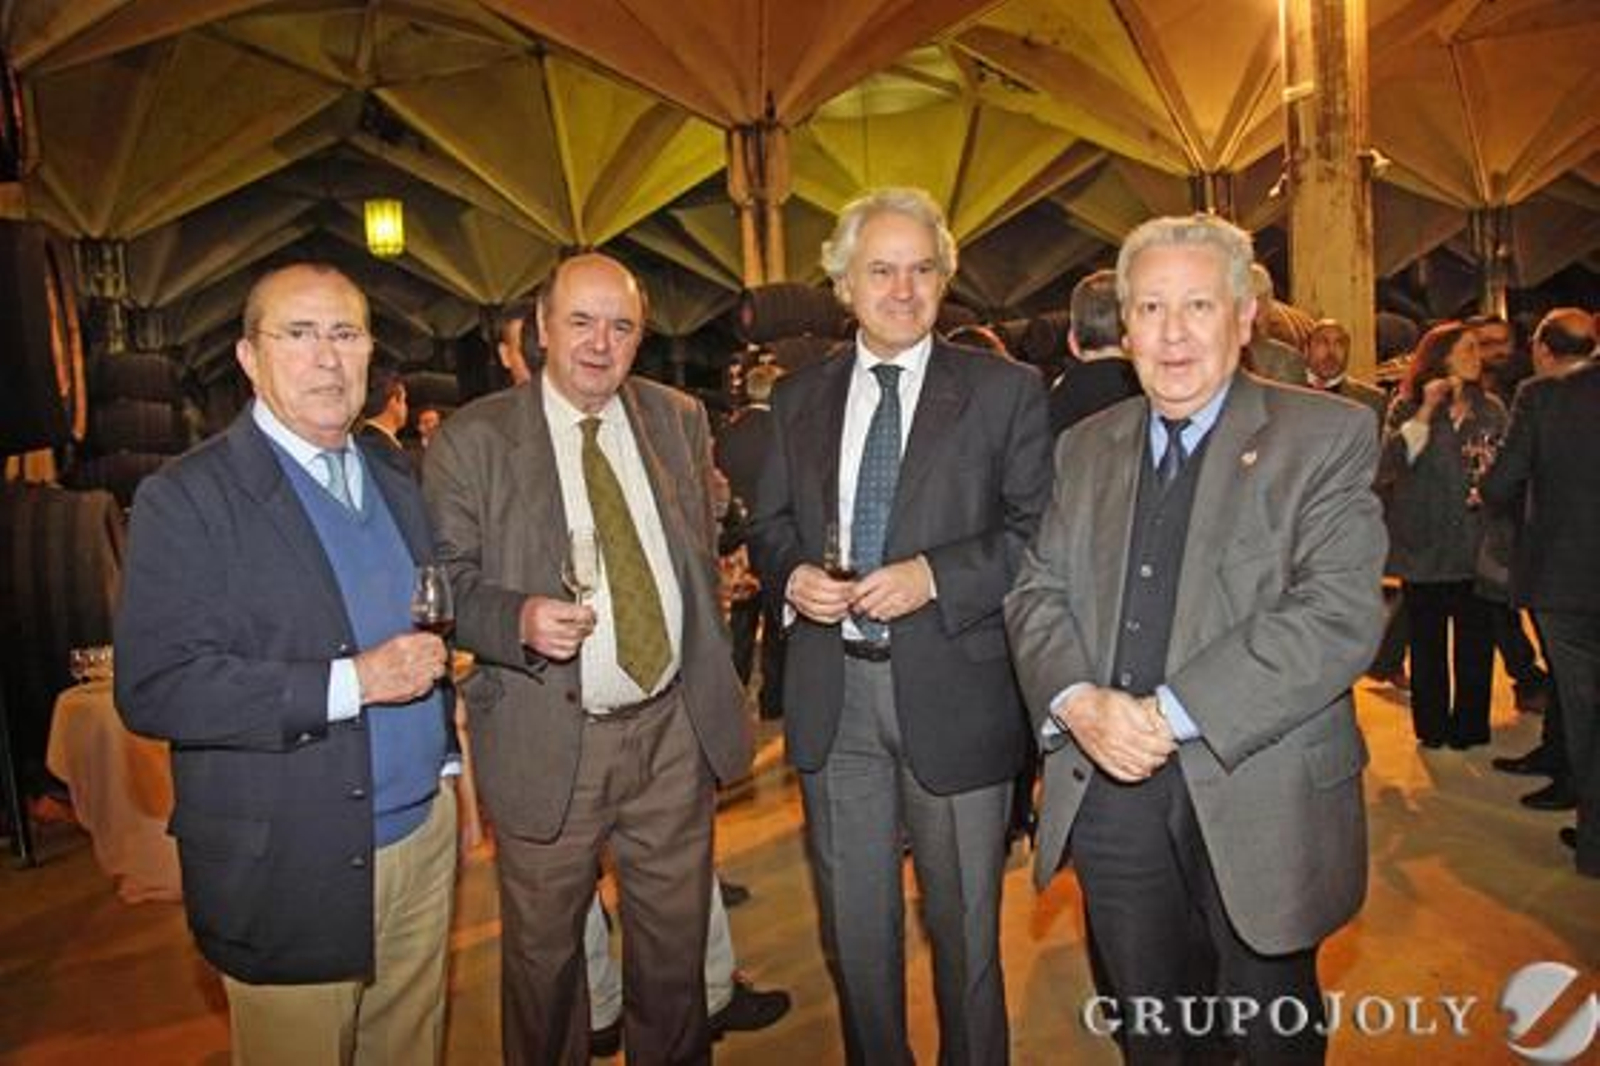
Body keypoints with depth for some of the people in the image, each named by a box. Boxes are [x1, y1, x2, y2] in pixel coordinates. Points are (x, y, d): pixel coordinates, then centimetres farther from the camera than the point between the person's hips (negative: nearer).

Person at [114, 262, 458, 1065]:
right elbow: (153, 688, -18)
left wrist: (446, 759, 7)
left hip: (424, 836, 6)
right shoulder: (186, 498, -11)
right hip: (292, 870, -5)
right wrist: (350, 683, -24)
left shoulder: (395, 475, 8)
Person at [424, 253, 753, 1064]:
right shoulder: (472, 439, -6)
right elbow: (447, 578, -6)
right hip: (547, 744, -3)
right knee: (543, 957, 15)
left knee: (676, 946, 19)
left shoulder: (679, 419, 5)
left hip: (674, 729, 3)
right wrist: (520, 620, -25)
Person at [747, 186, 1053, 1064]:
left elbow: (1040, 530, -7)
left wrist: (934, 575, -19)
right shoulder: (798, 397, 8)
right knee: (853, 927, 19)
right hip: (832, 694, 3)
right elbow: (768, 525, 12)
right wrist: (792, 575, -9)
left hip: (952, 691, -3)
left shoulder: (1005, 390, -3)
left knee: (964, 928, 15)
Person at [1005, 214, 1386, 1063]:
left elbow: (1340, 616, -17)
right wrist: (1080, 703, -15)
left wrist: (1170, 714, -22)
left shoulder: (1326, 437, -6)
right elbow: (1036, 593, 5)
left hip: (1258, 796, -3)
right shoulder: (1084, 449, 9)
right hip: (1108, 790, 4)